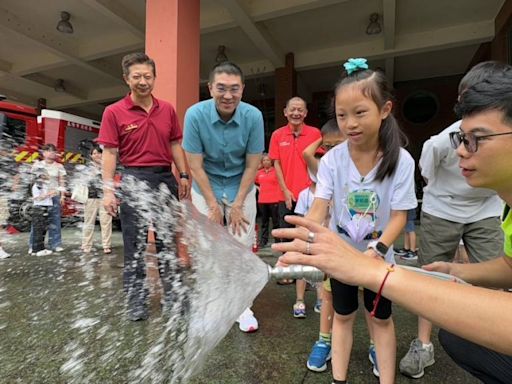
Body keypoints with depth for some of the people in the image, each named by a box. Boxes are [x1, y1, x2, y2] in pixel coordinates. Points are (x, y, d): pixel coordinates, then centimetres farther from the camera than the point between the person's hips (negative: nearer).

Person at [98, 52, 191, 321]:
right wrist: (108, 190, -10)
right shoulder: (114, 112, -2)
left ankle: (172, 293, 28)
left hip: (165, 178, 4)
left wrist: (183, 175, 8)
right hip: (134, 180, -3)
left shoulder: (167, 109, 8)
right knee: (135, 243, 4)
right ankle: (136, 300, 19)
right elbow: (109, 153, -5)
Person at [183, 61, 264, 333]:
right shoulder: (195, 114, -19)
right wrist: (213, 205, -12)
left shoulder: (253, 116, -17)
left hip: (242, 188, 1)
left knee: (242, 246, 0)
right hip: (206, 188, 0)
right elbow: (195, 165, -14)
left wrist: (238, 205, -10)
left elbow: (252, 165, -10)